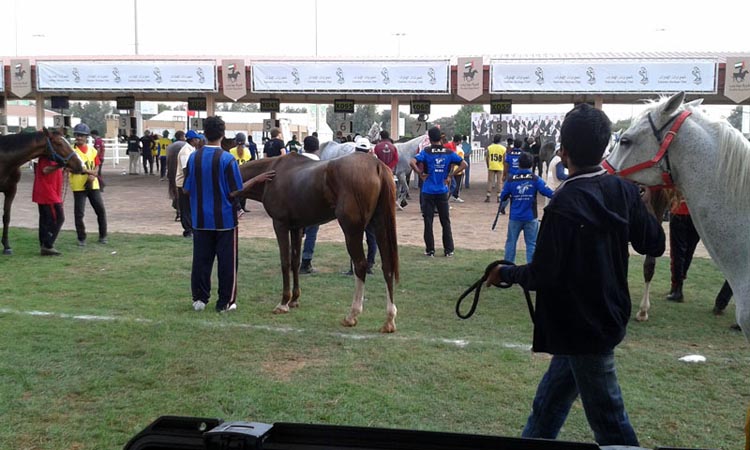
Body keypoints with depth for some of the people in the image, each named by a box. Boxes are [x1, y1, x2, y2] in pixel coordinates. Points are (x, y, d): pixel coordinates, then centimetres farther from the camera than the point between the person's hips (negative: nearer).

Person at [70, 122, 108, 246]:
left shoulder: (92, 150, 9)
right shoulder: (72, 150, -5)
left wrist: (92, 175, -9)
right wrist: (90, 171, -26)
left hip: (93, 184, 4)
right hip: (78, 186, -4)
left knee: (101, 210, 6)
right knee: (79, 213, -2)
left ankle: (103, 236, 20)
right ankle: (81, 238, 12)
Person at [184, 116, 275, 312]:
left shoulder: (193, 157, -2)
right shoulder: (227, 159, -14)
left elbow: (187, 189, 2)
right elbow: (237, 192, -11)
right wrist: (256, 180, -3)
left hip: (200, 220, 4)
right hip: (224, 219, -3)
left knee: (201, 260, 12)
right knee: (227, 261, 6)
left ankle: (199, 299, 18)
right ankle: (225, 302, 10)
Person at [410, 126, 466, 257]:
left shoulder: (426, 152, -6)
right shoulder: (448, 152, 1)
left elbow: (412, 162, -19)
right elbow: (463, 164, 2)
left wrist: (420, 175, -8)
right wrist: (450, 176, 3)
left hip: (428, 192, -2)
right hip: (442, 192, 2)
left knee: (428, 222, 5)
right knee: (446, 222, 10)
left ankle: (430, 250, 8)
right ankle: (449, 250, 12)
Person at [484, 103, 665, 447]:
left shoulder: (565, 204, -24)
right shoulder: (624, 191, -2)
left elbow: (542, 274, -22)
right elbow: (654, 245, 8)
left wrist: (505, 273, -3)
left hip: (583, 328, -8)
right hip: (610, 315, 8)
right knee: (547, 405, 23)